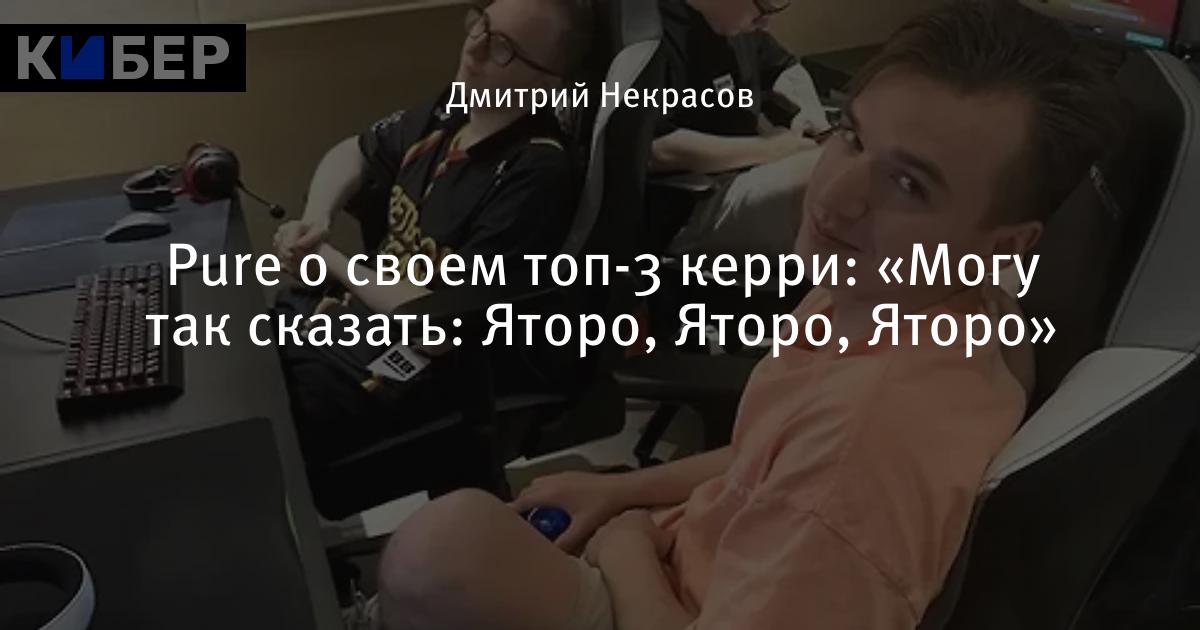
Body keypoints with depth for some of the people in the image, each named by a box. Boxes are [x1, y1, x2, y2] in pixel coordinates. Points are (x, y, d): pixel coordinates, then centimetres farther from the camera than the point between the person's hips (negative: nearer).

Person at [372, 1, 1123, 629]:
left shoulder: (875, 429, -38)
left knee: (447, 542, -27)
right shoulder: (877, 297, -8)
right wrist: (620, 491, 4)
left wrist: (625, 551, -13)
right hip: (710, 567, 8)